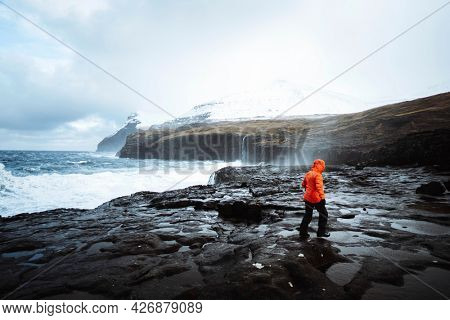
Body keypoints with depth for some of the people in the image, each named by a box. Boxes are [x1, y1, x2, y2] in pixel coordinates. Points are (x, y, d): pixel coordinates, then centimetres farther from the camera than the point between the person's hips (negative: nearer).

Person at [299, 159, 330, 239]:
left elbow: (303, 184, 20)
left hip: (307, 197, 7)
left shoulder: (308, 174, 8)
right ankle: (321, 232, 17)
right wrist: (322, 197, -32)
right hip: (316, 199, -7)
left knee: (307, 215, 14)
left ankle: (303, 233, 15)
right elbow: (319, 187, -29)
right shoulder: (318, 175, -16)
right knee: (324, 214, 12)